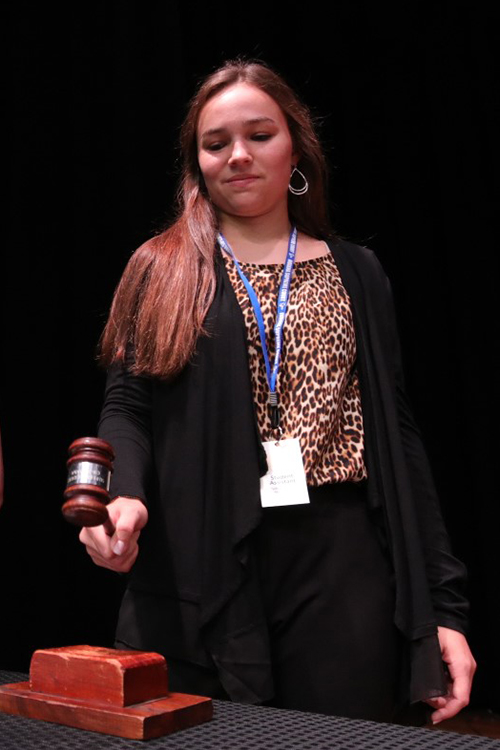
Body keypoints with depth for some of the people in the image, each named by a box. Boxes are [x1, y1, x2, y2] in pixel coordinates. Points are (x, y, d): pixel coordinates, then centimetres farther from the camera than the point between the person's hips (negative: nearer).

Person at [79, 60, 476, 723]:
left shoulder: (356, 274, 11)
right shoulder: (162, 271, 8)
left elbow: (397, 435, 8)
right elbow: (127, 407, 4)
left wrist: (444, 604, 3)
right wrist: (126, 494, -20)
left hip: (341, 568, 1)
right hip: (200, 566, -1)